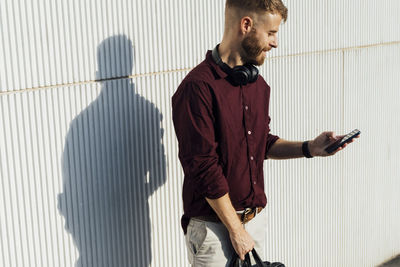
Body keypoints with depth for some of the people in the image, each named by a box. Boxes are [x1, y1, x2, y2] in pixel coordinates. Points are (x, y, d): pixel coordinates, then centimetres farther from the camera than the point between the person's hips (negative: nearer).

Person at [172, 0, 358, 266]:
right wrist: (236, 230, -15)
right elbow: (204, 169, -20)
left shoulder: (258, 84, 8)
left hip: (256, 218, 7)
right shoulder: (198, 88, -20)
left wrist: (309, 148, 3)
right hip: (214, 226, -7)